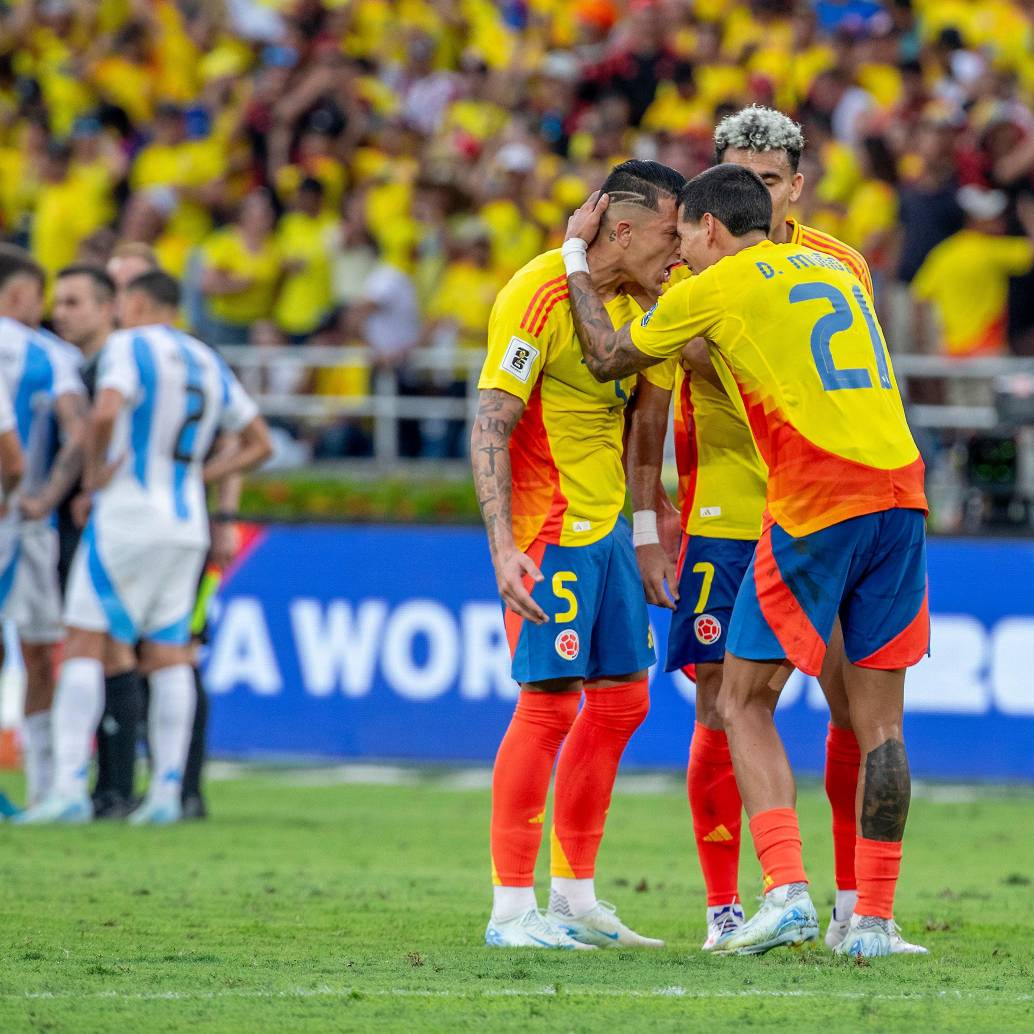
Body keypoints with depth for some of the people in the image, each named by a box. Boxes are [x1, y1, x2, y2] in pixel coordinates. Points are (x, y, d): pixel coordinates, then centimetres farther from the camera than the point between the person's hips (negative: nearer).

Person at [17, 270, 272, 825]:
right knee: (168, 657, 8)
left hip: (126, 516, -6)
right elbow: (258, 443, 22)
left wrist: (93, 476, -10)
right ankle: (167, 790, 3)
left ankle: (69, 786, -14)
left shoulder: (128, 347, -6)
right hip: (186, 525, 6)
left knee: (84, 647, -5)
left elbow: (105, 412, -25)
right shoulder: (208, 363, 16)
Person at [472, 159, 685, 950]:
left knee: (621, 700, 10)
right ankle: (512, 909, -6)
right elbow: (490, 426, -19)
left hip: (606, 523, 9)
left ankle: (574, 897, 18)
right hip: (547, 528, -9)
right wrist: (504, 547, -25)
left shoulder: (634, 297, 10)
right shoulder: (539, 295, -16)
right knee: (551, 701, -11)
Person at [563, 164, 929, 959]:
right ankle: (874, 918, 5)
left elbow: (608, 358, 15)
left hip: (814, 505, -5)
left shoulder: (715, 288, 3)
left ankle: (787, 892, -9)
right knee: (880, 722, 8)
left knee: (744, 706, 6)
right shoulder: (834, 271, 20)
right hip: (899, 492, 5)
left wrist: (576, 255, 26)